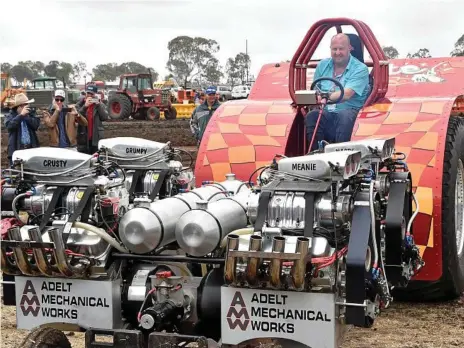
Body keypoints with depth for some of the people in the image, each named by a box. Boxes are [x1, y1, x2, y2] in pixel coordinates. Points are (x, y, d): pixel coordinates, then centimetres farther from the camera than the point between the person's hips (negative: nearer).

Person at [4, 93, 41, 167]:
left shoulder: (31, 113, 10)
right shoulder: (10, 116, 3)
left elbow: (36, 125, -5)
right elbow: (9, 125, -18)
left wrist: (26, 116, -12)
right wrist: (21, 115, -21)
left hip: (32, 148, 2)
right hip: (16, 149, -2)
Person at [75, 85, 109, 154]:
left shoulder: (100, 104, 8)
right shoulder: (80, 104, 5)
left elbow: (105, 117, -6)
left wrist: (98, 105, -13)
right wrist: (85, 106, -19)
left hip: (96, 138, 0)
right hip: (83, 138, 0)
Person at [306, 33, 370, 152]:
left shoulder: (360, 69, -3)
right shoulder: (323, 65, 15)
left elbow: (347, 94, -17)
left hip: (349, 111, -3)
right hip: (326, 112, 4)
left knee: (345, 116, -37)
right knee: (312, 115, -28)